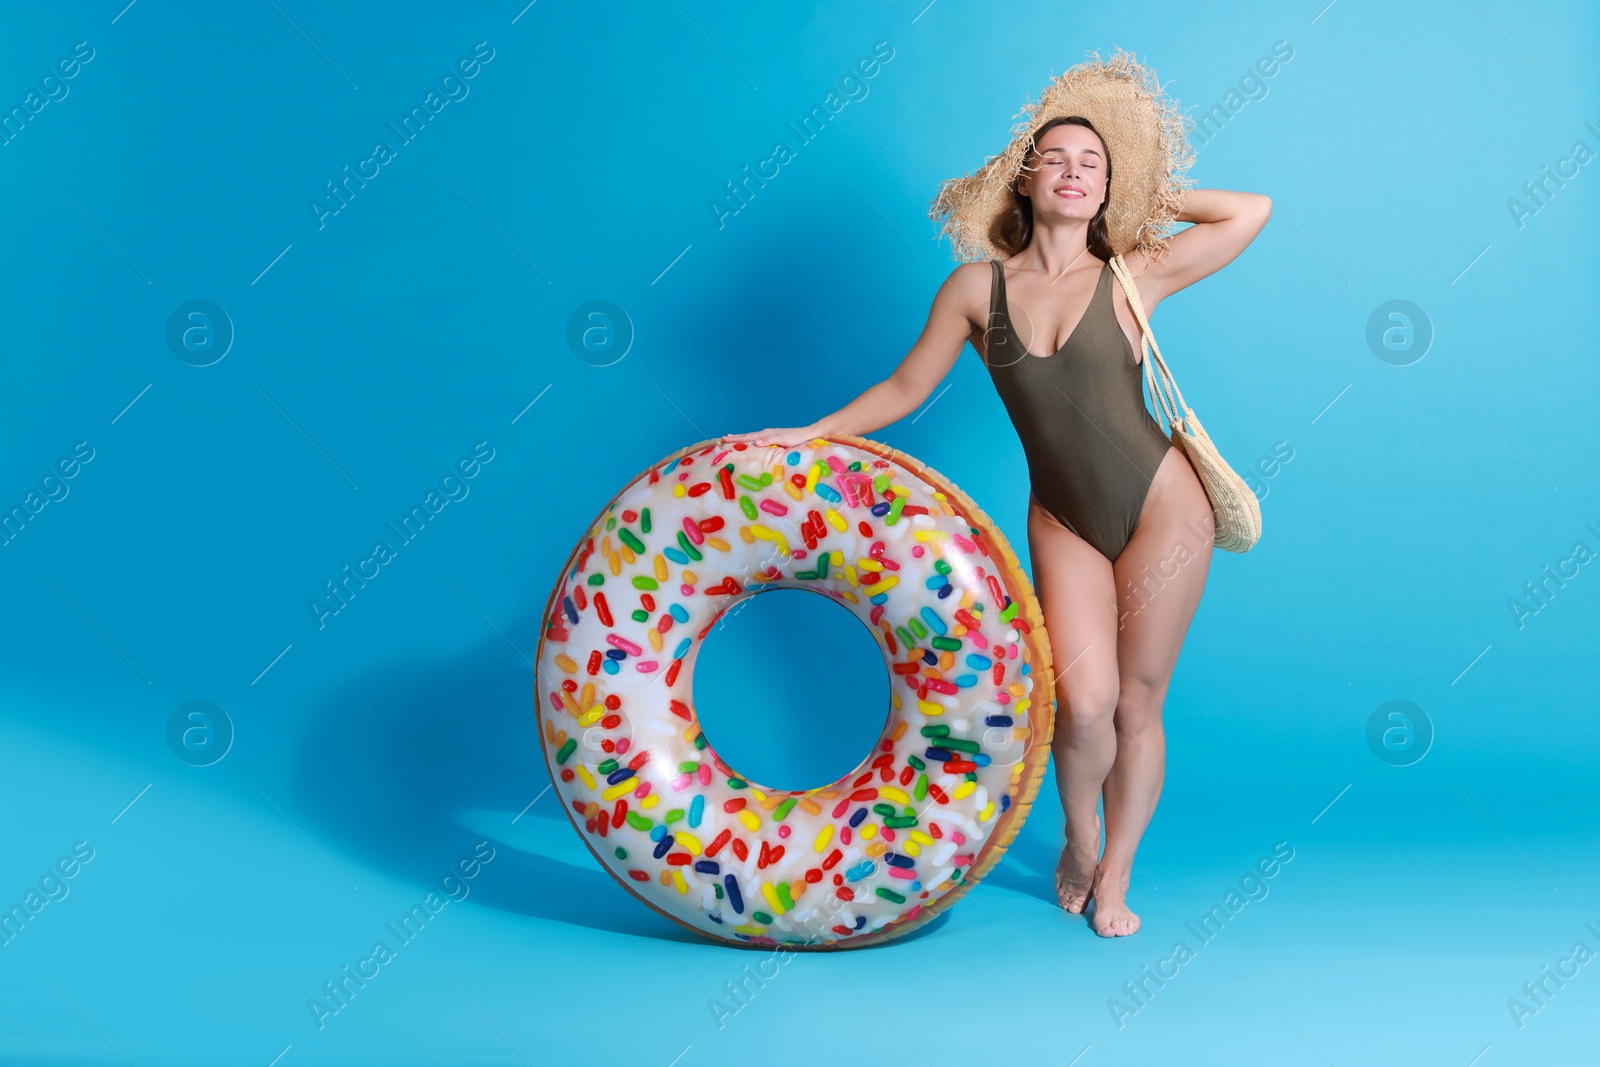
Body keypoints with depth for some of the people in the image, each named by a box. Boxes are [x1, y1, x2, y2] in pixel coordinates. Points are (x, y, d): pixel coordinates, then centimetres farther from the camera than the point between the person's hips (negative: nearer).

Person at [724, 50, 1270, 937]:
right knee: (1084, 700, -12)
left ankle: (1114, 876, 24)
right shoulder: (977, 287, 0)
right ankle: (1078, 841, 20)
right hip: (1064, 522, 1)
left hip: (1160, 510, 0)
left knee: (1138, 703, 5)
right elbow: (905, 387, 9)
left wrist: (1149, 196, 4)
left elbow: (1252, 211, -1)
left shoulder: (1133, 276, -3)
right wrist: (808, 435, 8)